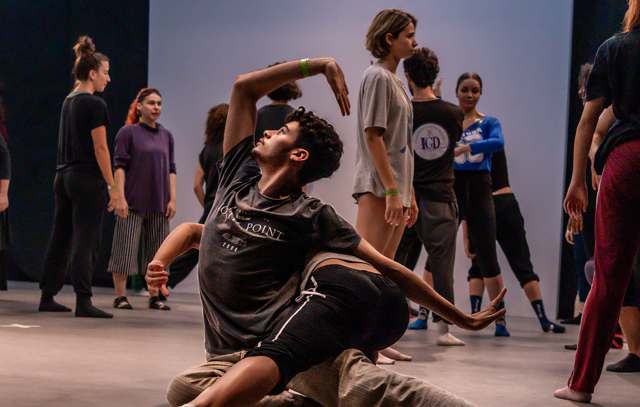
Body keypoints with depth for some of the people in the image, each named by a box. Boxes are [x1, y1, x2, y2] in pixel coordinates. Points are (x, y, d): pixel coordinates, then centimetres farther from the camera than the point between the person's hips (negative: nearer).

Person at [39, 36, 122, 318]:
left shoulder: (68, 102, 14)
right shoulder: (95, 105, -11)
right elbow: (100, 149, -14)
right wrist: (113, 188, -13)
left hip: (63, 176, 8)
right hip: (88, 179, -8)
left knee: (59, 240, 12)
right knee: (84, 242, -7)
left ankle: (47, 298, 17)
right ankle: (83, 302, -6)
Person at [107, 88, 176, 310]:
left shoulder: (166, 135, 11)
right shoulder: (128, 132, -2)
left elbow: (171, 169, 12)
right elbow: (120, 166, -6)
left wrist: (172, 199, 4)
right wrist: (121, 198, -13)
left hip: (158, 204, 5)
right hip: (133, 202, -5)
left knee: (156, 250, 7)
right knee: (126, 249, -3)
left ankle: (155, 296, 13)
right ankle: (120, 296, 3)